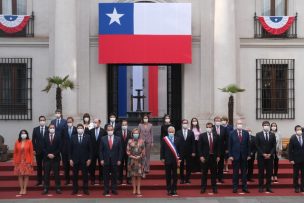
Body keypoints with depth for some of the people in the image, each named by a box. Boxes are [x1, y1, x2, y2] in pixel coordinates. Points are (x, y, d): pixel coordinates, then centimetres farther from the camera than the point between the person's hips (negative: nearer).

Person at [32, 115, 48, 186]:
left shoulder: (48, 129, -2)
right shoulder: (35, 129, 5)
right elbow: (33, 140, 5)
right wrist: (34, 150, -2)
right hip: (38, 151, 2)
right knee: (39, 166, 7)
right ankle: (39, 181, 12)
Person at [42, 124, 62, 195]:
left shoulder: (58, 137, 4)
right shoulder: (45, 137, 9)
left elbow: (59, 148, -2)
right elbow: (44, 148, 4)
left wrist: (54, 154, -11)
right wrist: (48, 154, -10)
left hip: (56, 158, -2)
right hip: (47, 158, 2)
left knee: (56, 173, 1)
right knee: (46, 174, 2)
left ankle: (58, 188, 4)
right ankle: (46, 189, 5)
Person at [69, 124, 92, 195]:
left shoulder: (87, 137, 0)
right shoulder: (73, 137, 3)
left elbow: (90, 149, 0)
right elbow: (70, 149, 3)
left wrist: (89, 159, -5)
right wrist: (70, 159, -3)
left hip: (84, 160, -1)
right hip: (75, 159, 1)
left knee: (85, 175, 4)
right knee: (75, 175, 6)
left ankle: (85, 189, 12)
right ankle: (75, 190, 14)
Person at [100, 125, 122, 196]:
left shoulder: (118, 139, 3)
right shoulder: (103, 139, 2)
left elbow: (120, 150, 3)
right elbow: (101, 150, 2)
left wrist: (119, 160, -3)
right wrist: (101, 159, -5)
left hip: (115, 160, 0)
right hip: (106, 160, 0)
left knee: (114, 176, 5)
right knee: (106, 176, 4)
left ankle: (114, 189, 13)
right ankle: (106, 190, 11)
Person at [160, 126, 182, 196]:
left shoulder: (177, 139, 3)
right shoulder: (164, 139, 0)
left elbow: (180, 150, 4)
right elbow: (162, 150, 1)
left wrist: (179, 158, -2)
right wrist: (162, 158, -4)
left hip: (175, 160, 1)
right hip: (167, 160, -1)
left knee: (175, 175, 5)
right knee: (168, 176, 6)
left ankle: (174, 190, 11)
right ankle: (169, 190, 13)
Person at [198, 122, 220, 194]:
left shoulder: (216, 136, 6)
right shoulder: (202, 135, -1)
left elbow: (218, 147, 7)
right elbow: (199, 147, -3)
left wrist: (218, 156, 1)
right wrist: (201, 156, -10)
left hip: (213, 157, 2)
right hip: (205, 157, -2)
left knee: (214, 173, 7)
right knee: (204, 173, 3)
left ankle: (214, 188, 15)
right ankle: (203, 188, 10)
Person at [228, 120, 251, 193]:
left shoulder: (246, 133, 3)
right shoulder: (232, 133, -1)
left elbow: (248, 145, 4)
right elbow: (230, 145, -1)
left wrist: (248, 155, 0)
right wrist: (230, 155, -7)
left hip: (244, 156, 2)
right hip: (235, 156, -2)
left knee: (244, 172, 6)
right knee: (235, 172, 4)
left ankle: (244, 187, 13)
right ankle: (235, 187, 10)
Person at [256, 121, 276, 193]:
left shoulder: (272, 135, 8)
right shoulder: (258, 135, 1)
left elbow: (274, 146, 5)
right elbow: (257, 146, -3)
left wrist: (270, 154, -8)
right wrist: (263, 154, -12)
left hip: (270, 156, 2)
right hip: (261, 156, -2)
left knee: (269, 172, 3)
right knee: (261, 172, 1)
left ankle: (268, 187, 9)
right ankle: (261, 187, 5)